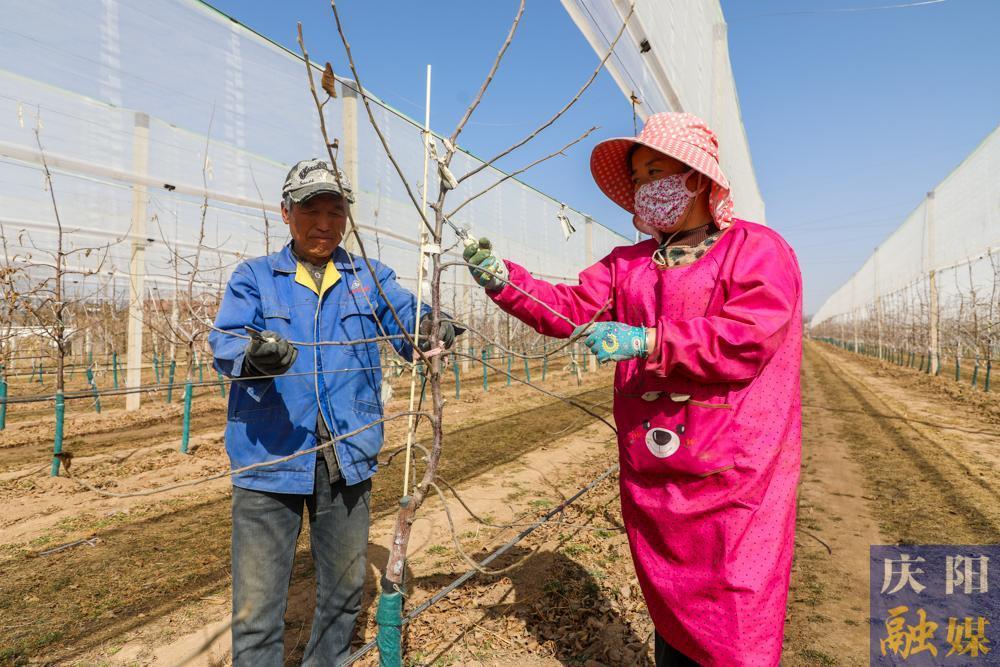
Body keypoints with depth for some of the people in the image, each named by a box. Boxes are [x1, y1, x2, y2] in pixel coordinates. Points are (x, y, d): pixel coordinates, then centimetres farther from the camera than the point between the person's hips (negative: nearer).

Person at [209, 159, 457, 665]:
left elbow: (408, 320, -4)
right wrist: (255, 353, -32)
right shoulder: (253, 277, 5)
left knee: (344, 591, 19)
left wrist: (430, 328, -28)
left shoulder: (371, 278, 10)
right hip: (271, 457, -2)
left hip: (347, 458, 2)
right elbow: (225, 342, -8)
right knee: (256, 606, 3)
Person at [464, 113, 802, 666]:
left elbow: (749, 337, -17)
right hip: (649, 478, 5)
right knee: (669, 615, 19)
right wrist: (502, 279, -9)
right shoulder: (627, 263, 14)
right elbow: (569, 308, 5)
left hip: (733, 477, -4)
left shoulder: (758, 249, -3)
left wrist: (647, 340, -21)